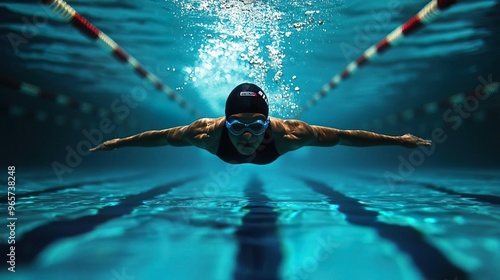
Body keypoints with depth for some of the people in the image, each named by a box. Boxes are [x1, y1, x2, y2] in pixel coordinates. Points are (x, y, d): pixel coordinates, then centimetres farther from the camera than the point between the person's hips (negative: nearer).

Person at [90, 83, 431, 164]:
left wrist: (397, 140, -32)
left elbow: (345, 136, -39)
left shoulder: (287, 132, -50)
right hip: (227, 160, 0)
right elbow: (160, 136, -31)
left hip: (270, 159, 1)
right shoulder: (208, 131, -48)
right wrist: (115, 143, -19)